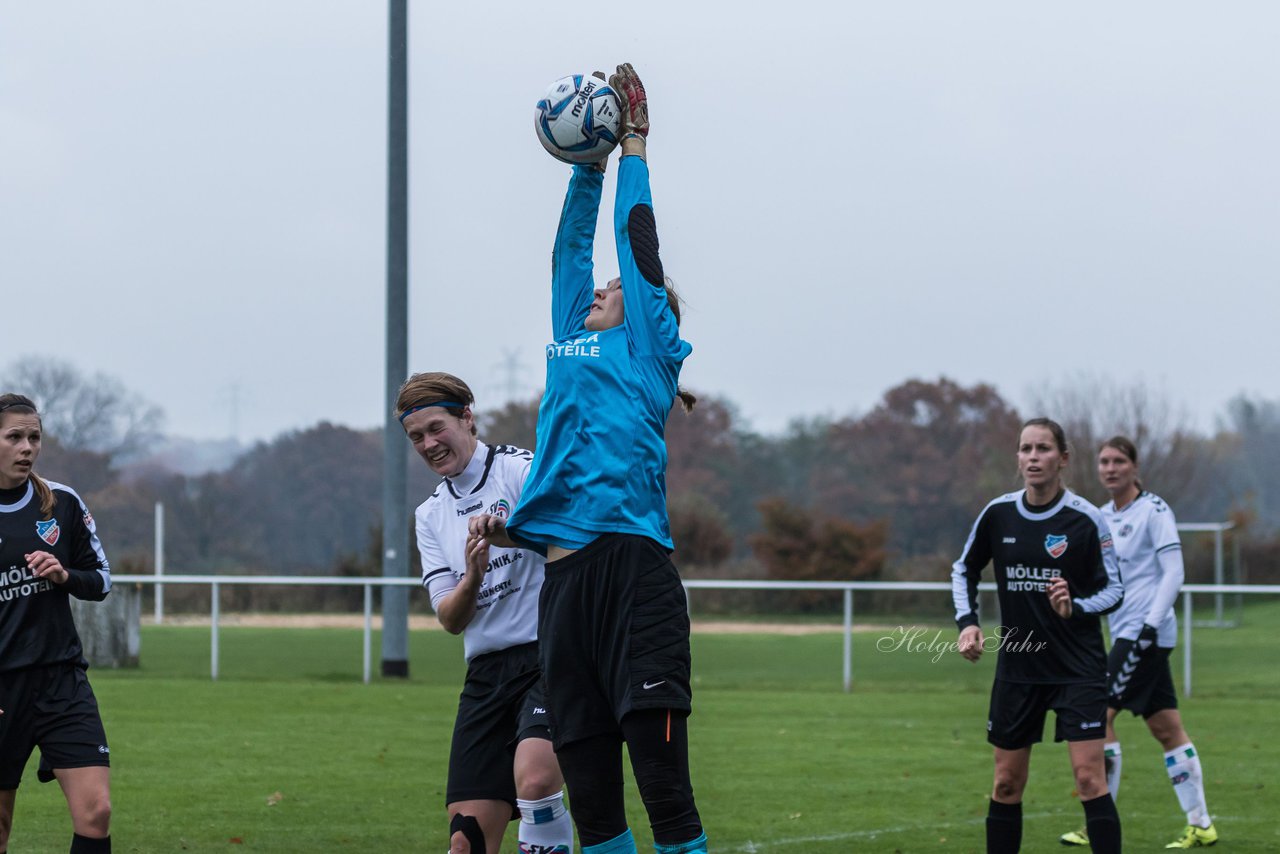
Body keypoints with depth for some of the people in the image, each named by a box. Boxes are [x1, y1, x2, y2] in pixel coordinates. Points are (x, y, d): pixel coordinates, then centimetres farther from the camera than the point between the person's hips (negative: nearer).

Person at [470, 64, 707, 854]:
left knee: (664, 784, -10)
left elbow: (639, 244, 12)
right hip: (564, 580, 6)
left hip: (633, 572, -6)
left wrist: (635, 143, 20)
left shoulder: (649, 351, 11)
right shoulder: (573, 345, 26)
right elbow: (572, 249, 31)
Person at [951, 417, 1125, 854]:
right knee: (1006, 784, 9)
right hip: (1017, 667, 4)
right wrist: (967, 621, 0)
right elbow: (963, 570, 15)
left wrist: (1076, 607, -25)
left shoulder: (1086, 519, -10)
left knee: (1089, 778, -12)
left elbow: (1114, 589, -5)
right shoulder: (997, 515, 0)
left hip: (1078, 667, -4)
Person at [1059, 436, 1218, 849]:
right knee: (1166, 727, 7)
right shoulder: (1103, 516, 15)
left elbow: (1173, 571, -13)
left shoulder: (1153, 510, -8)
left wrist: (1151, 622, -21)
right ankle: (1200, 825, 9)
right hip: (1127, 633, 8)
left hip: (1147, 632, -8)